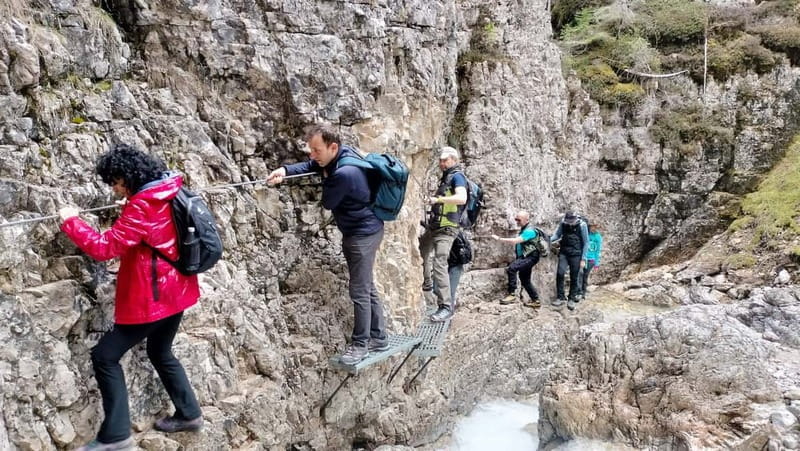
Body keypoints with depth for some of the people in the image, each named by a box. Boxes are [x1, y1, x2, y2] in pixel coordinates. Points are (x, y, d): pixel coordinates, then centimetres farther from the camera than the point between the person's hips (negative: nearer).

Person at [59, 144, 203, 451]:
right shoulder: (169, 194, 5)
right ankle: (189, 414, 30)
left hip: (152, 298, -9)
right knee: (160, 353, 23)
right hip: (176, 290, 9)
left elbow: (104, 248, -20)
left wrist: (70, 221, -8)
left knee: (105, 356, 0)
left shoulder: (141, 208, -20)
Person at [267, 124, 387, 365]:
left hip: (363, 233, -10)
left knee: (359, 291, -1)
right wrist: (285, 170, -8)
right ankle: (379, 338, 27)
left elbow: (328, 202, -16)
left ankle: (360, 344, 12)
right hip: (356, 232, 10)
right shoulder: (340, 154, -2)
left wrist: (326, 179, 1)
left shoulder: (345, 173, -31)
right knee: (367, 287, 16)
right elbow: (310, 166, 9)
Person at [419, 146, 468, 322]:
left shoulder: (457, 176, -12)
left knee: (439, 265, -19)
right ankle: (427, 284, 49)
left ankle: (446, 307, -17)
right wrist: (433, 214, 16)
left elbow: (461, 198, -30)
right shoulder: (445, 177, 13)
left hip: (445, 230, -10)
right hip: (433, 226, 10)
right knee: (422, 253, 27)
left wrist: (437, 199, -27)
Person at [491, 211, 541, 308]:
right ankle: (535, 300, 27)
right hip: (524, 257, 10)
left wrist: (499, 239, -25)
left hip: (530, 258, -10)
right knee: (525, 280, 15)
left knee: (512, 267, -29)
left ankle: (511, 294, -25)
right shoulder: (523, 229, 14)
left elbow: (515, 241, -28)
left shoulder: (529, 231, -17)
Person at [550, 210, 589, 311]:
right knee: (560, 273, -10)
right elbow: (557, 235, 7)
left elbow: (586, 243, -6)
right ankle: (560, 297, 1)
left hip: (576, 255, -2)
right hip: (564, 253, 2)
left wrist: (583, 259, -7)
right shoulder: (563, 223, -4)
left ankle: (572, 299, 18)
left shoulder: (581, 225, -12)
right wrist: (549, 240, -15)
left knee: (574, 277, 2)